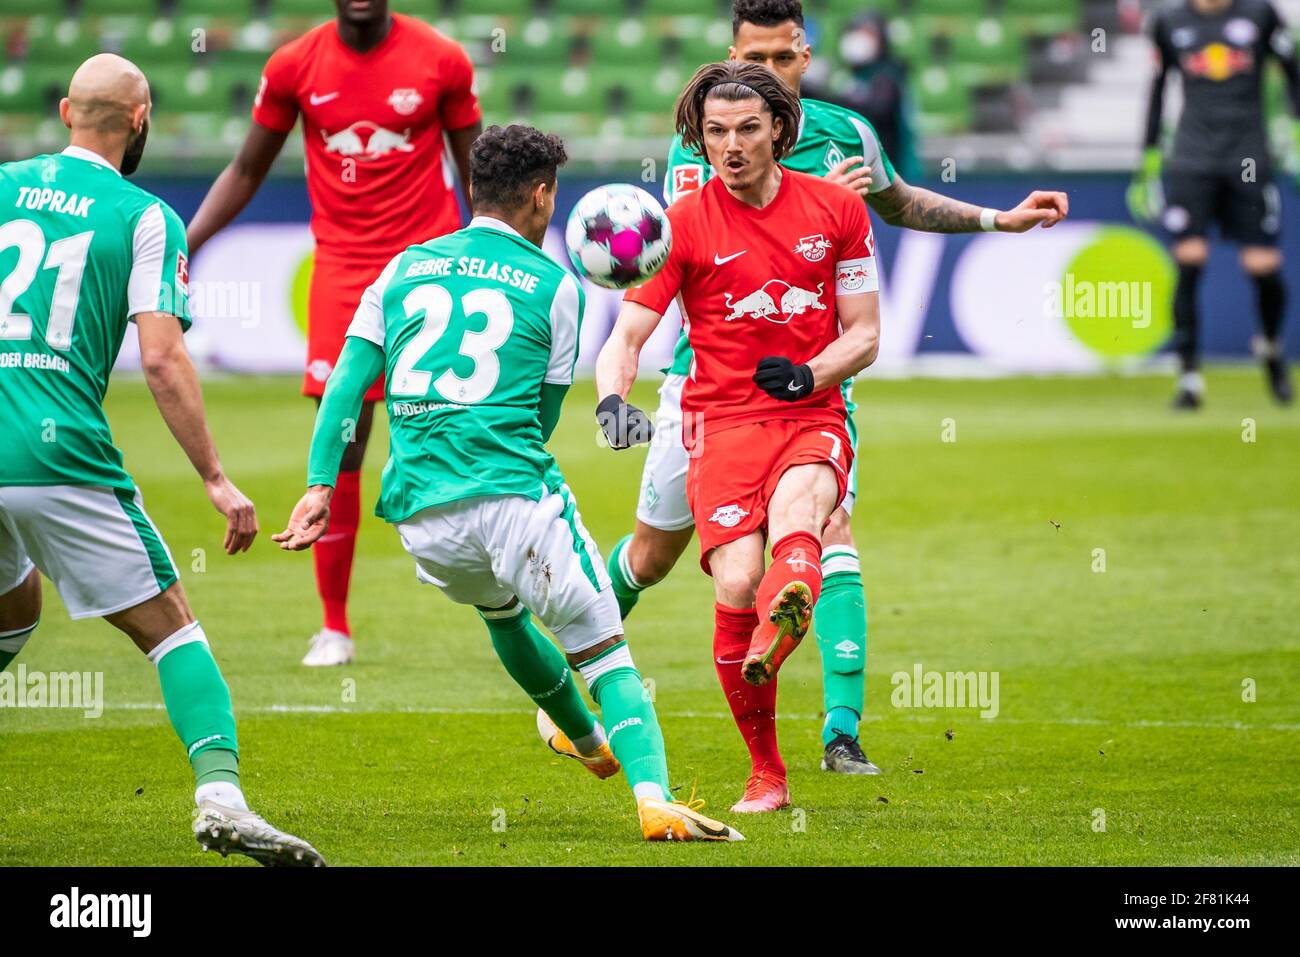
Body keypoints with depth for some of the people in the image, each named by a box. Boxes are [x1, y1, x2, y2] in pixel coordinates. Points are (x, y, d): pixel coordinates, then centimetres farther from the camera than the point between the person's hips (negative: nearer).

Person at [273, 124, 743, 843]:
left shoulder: (405, 267, 15)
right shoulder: (553, 285, 5)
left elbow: (347, 383, 6)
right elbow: (544, 414, 12)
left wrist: (320, 485, 2)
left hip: (419, 514, 5)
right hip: (515, 499, -5)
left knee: (502, 611, 34)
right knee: (605, 653, 1)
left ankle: (586, 738, 54)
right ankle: (654, 797, -20)